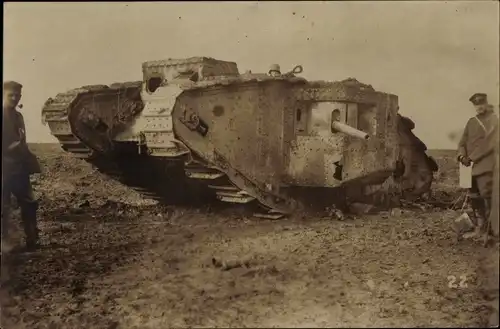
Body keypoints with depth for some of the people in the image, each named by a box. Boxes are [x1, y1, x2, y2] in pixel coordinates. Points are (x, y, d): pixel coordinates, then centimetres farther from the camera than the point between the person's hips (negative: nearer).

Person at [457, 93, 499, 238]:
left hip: (484, 165, -6)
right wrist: (462, 156, -5)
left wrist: (472, 157, -14)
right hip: (471, 165, 6)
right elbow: (462, 141, 14)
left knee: (486, 195, -11)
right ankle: (480, 225, 21)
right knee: (474, 197, 10)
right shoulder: (471, 121, 17)